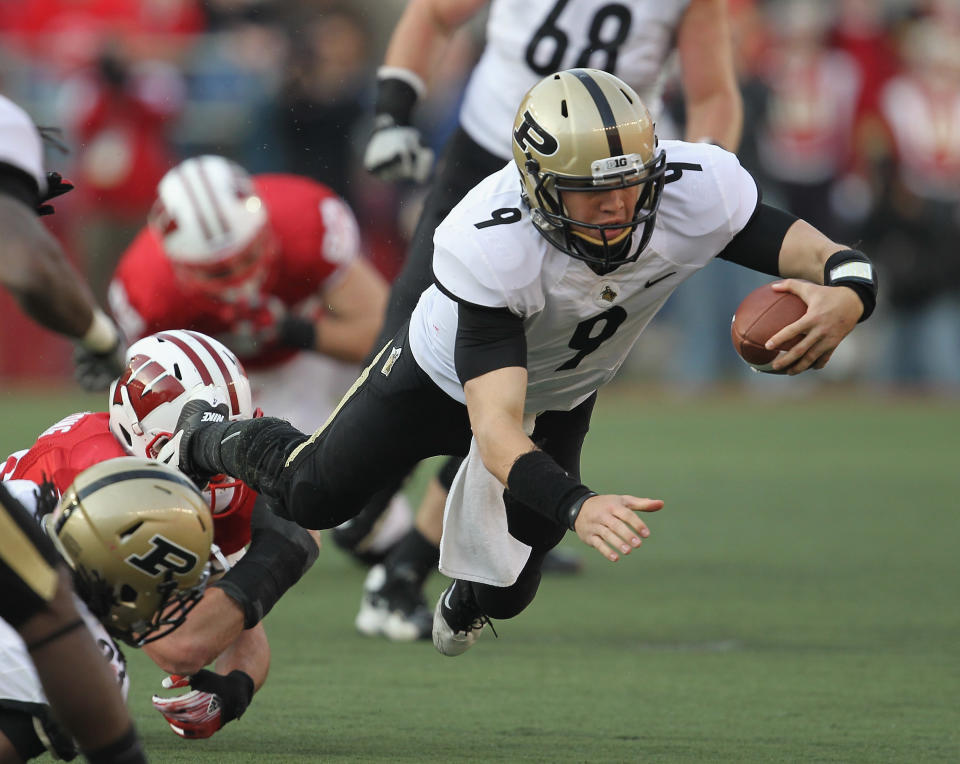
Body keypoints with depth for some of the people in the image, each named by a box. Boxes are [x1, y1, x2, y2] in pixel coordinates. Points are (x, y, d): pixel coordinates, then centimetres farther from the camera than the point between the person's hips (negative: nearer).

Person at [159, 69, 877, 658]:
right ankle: (206, 436, 45)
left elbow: (833, 260, -34)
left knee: (502, 592, 11)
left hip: (560, 399, 3)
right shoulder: (491, 246, -46)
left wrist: (845, 299, -60)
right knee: (314, 494, 11)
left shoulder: (694, 191, -37)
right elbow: (496, 427, -50)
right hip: (448, 374, -3)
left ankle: (466, 602, 51)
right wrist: (577, 505, -67)